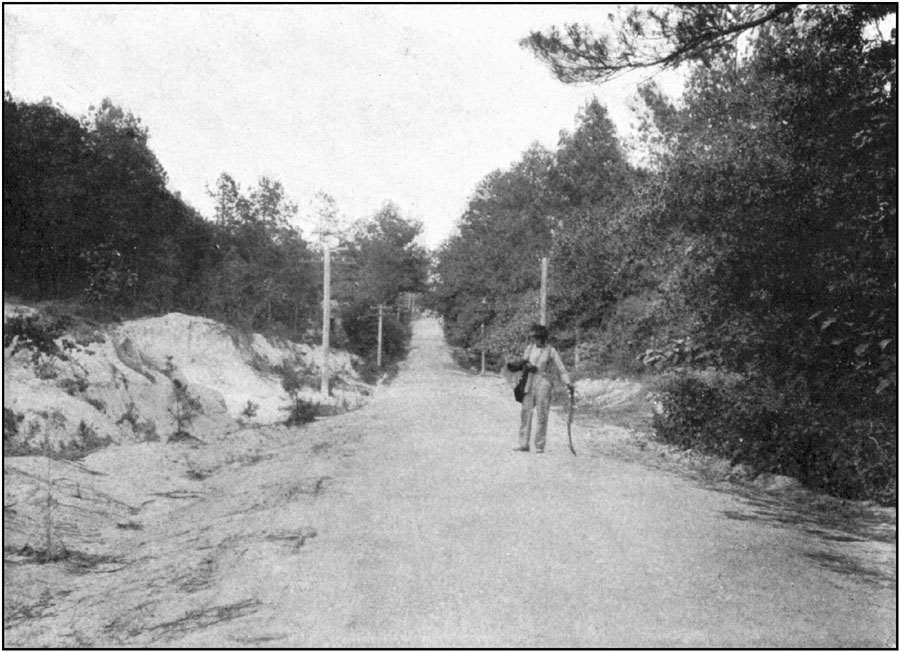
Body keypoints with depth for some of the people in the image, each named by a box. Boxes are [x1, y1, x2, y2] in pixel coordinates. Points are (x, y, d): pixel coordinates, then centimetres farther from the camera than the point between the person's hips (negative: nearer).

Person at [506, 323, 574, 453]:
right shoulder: (529, 349, 12)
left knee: (542, 416, -3)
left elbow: (561, 369, -2)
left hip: (544, 385, -3)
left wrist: (568, 383, -15)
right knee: (526, 413, 0)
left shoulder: (552, 352, 1)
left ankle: (539, 446, 2)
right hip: (529, 385, 3)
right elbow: (522, 364, 16)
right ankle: (523, 444, 3)